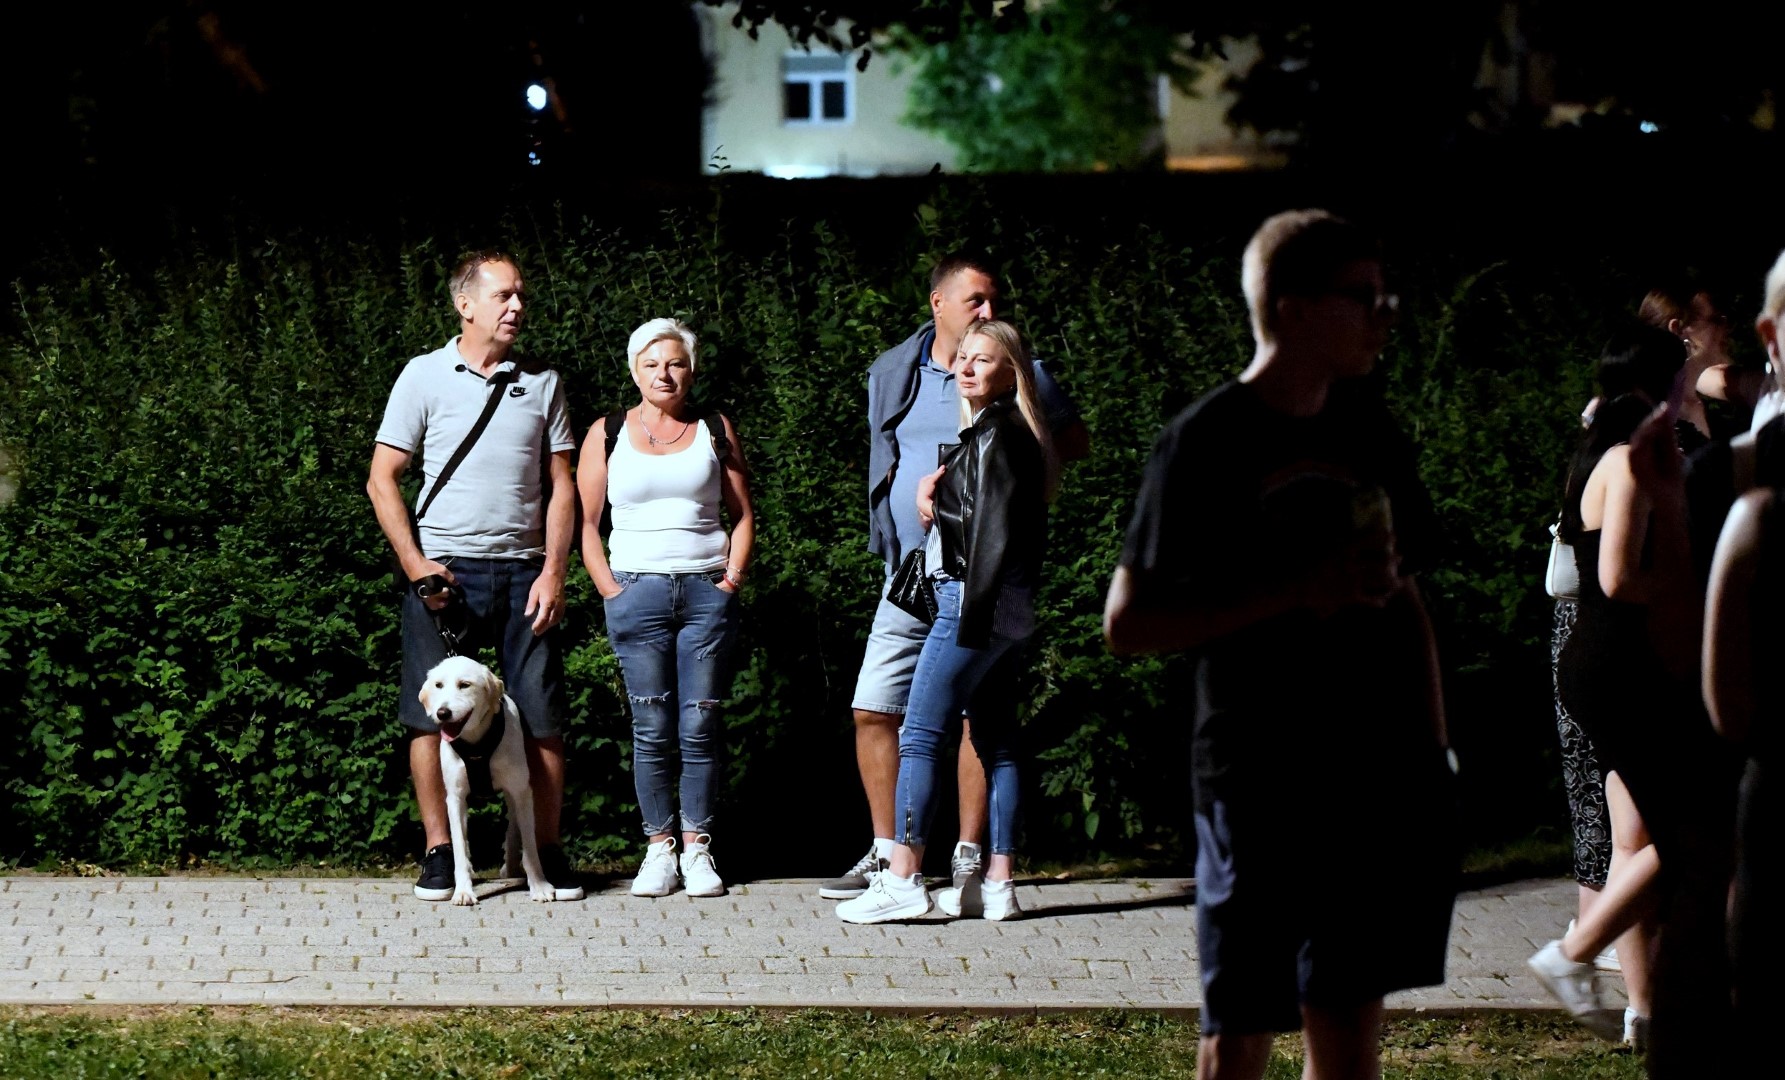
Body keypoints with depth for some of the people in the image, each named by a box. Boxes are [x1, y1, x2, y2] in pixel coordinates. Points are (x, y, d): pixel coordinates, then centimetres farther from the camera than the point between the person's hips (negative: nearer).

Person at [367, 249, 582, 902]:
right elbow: (382, 480, 2)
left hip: (523, 571, 2)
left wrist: (553, 572, -1)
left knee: (541, 718, -1)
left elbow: (561, 486, 11)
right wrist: (415, 565, -8)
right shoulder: (426, 376, 3)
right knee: (434, 715, -2)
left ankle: (547, 851, 8)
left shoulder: (542, 383, 11)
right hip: (444, 570, -2)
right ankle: (440, 854, 5)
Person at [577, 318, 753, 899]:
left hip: (707, 591, 0)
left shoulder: (715, 431, 10)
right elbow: (586, 522, 8)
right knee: (652, 731, -1)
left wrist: (732, 578, 0)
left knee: (701, 727, -2)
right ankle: (659, 848, 4)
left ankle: (697, 847, 5)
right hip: (638, 589, 0)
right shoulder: (608, 436, 9)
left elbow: (743, 515, 12)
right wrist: (610, 590, -2)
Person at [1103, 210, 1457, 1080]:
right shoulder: (1207, 444, -8)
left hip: (1384, 779, 6)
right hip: (1261, 780, -6)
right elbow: (1127, 622, -11)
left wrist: (1434, 749, 14)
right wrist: (1293, 593, -17)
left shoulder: (1367, 430, 11)